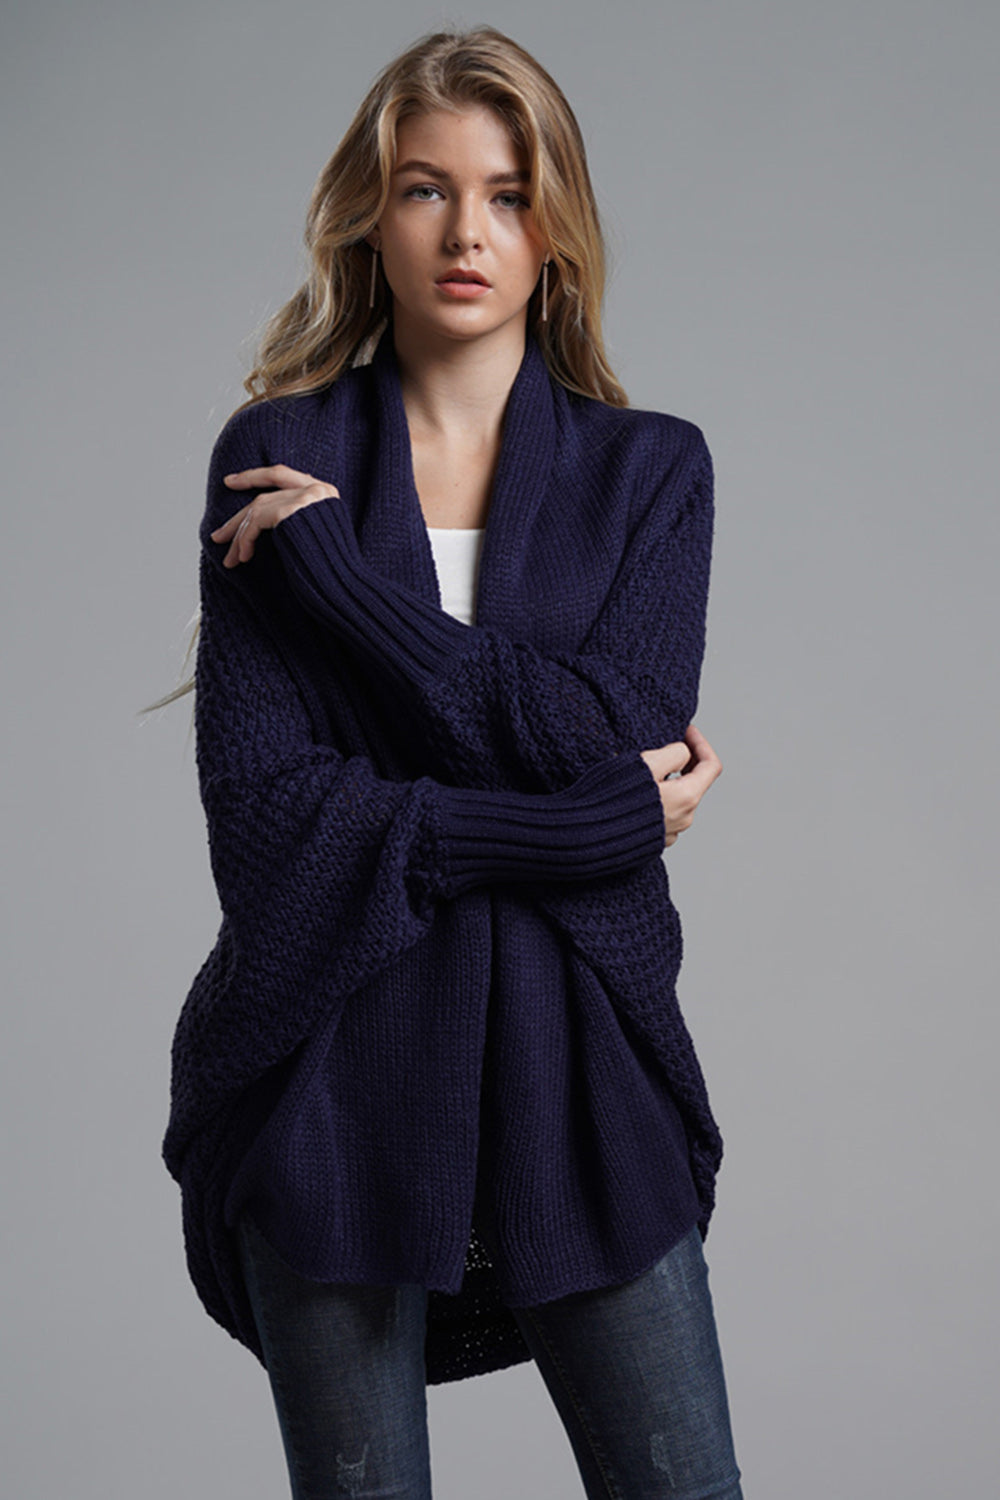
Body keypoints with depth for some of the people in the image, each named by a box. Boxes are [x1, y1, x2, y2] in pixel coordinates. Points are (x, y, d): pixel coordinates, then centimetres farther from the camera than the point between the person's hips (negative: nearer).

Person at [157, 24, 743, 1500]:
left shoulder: (649, 467, 6)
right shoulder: (278, 458, 1)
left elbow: (621, 740, -11)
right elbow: (261, 810, -9)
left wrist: (339, 562, -11)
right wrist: (589, 826, -12)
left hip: (579, 1059, 1)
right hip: (334, 1063, -1)